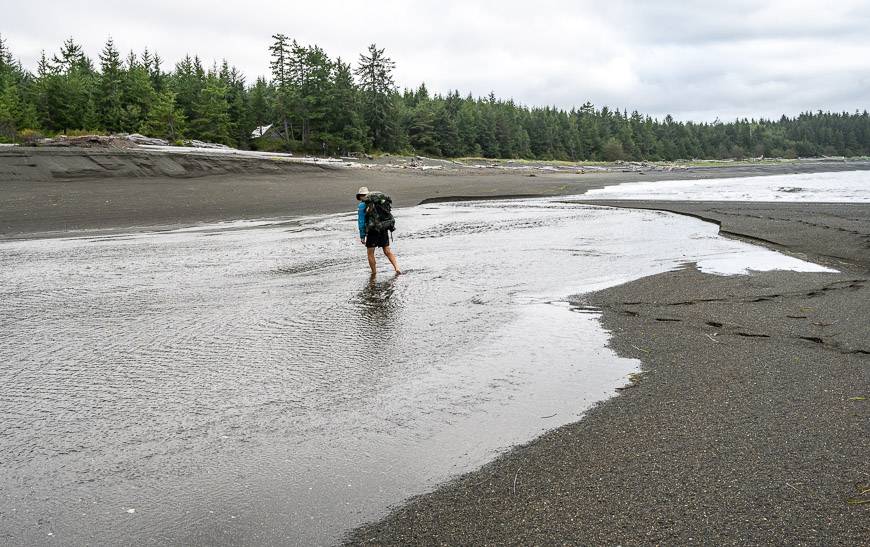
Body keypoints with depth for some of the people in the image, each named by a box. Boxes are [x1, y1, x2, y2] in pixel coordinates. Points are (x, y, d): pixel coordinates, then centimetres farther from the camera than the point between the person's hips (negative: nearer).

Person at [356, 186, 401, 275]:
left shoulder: (361, 206, -2)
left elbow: (361, 222, -7)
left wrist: (362, 236, -3)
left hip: (372, 231, -5)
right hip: (384, 230, 5)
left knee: (370, 253, 10)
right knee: (388, 251, 11)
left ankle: (374, 273, 12)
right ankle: (397, 268, -4)